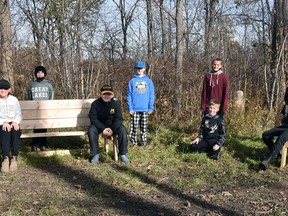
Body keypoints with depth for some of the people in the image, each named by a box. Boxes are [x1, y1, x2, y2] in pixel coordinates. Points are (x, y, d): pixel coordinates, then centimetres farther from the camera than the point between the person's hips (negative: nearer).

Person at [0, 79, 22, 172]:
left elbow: (19, 114, 10)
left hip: (13, 123, 2)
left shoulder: (14, 100, 16)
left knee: (15, 131, -33)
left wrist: (15, 122, -12)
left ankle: (14, 158, -33)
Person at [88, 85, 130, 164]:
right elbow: (93, 118, -15)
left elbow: (118, 119, -11)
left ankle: (122, 154, -13)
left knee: (123, 130, -26)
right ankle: (95, 154, -18)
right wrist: (103, 129, -28)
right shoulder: (95, 104, -11)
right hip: (99, 125, -1)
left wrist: (112, 129, -29)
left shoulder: (116, 104, -8)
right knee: (91, 130, -31)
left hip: (113, 125, 1)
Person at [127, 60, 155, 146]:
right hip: (135, 109, -1)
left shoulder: (148, 81, 6)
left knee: (144, 126, 7)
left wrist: (151, 108, -2)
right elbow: (129, 95, 1)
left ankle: (143, 141, 16)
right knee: (134, 126, 0)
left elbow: (151, 95, 5)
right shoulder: (132, 81, 3)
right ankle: (133, 141, 9)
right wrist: (130, 108, -6)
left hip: (145, 109, 1)